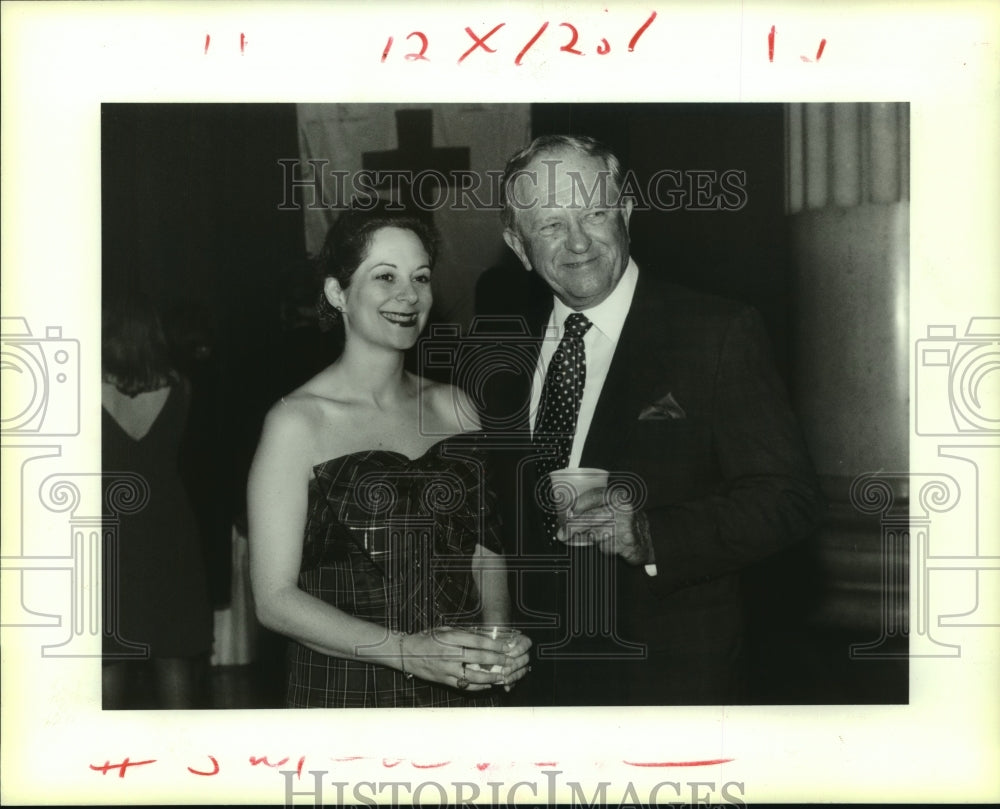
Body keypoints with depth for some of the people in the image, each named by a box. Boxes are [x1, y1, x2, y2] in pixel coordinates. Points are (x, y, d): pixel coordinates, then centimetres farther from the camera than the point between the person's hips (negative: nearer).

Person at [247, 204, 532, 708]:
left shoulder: (454, 408, 5)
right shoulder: (297, 421, -9)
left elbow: (485, 548, 10)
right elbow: (275, 599, -12)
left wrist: (500, 635, -9)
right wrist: (406, 650, -22)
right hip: (344, 693, -4)